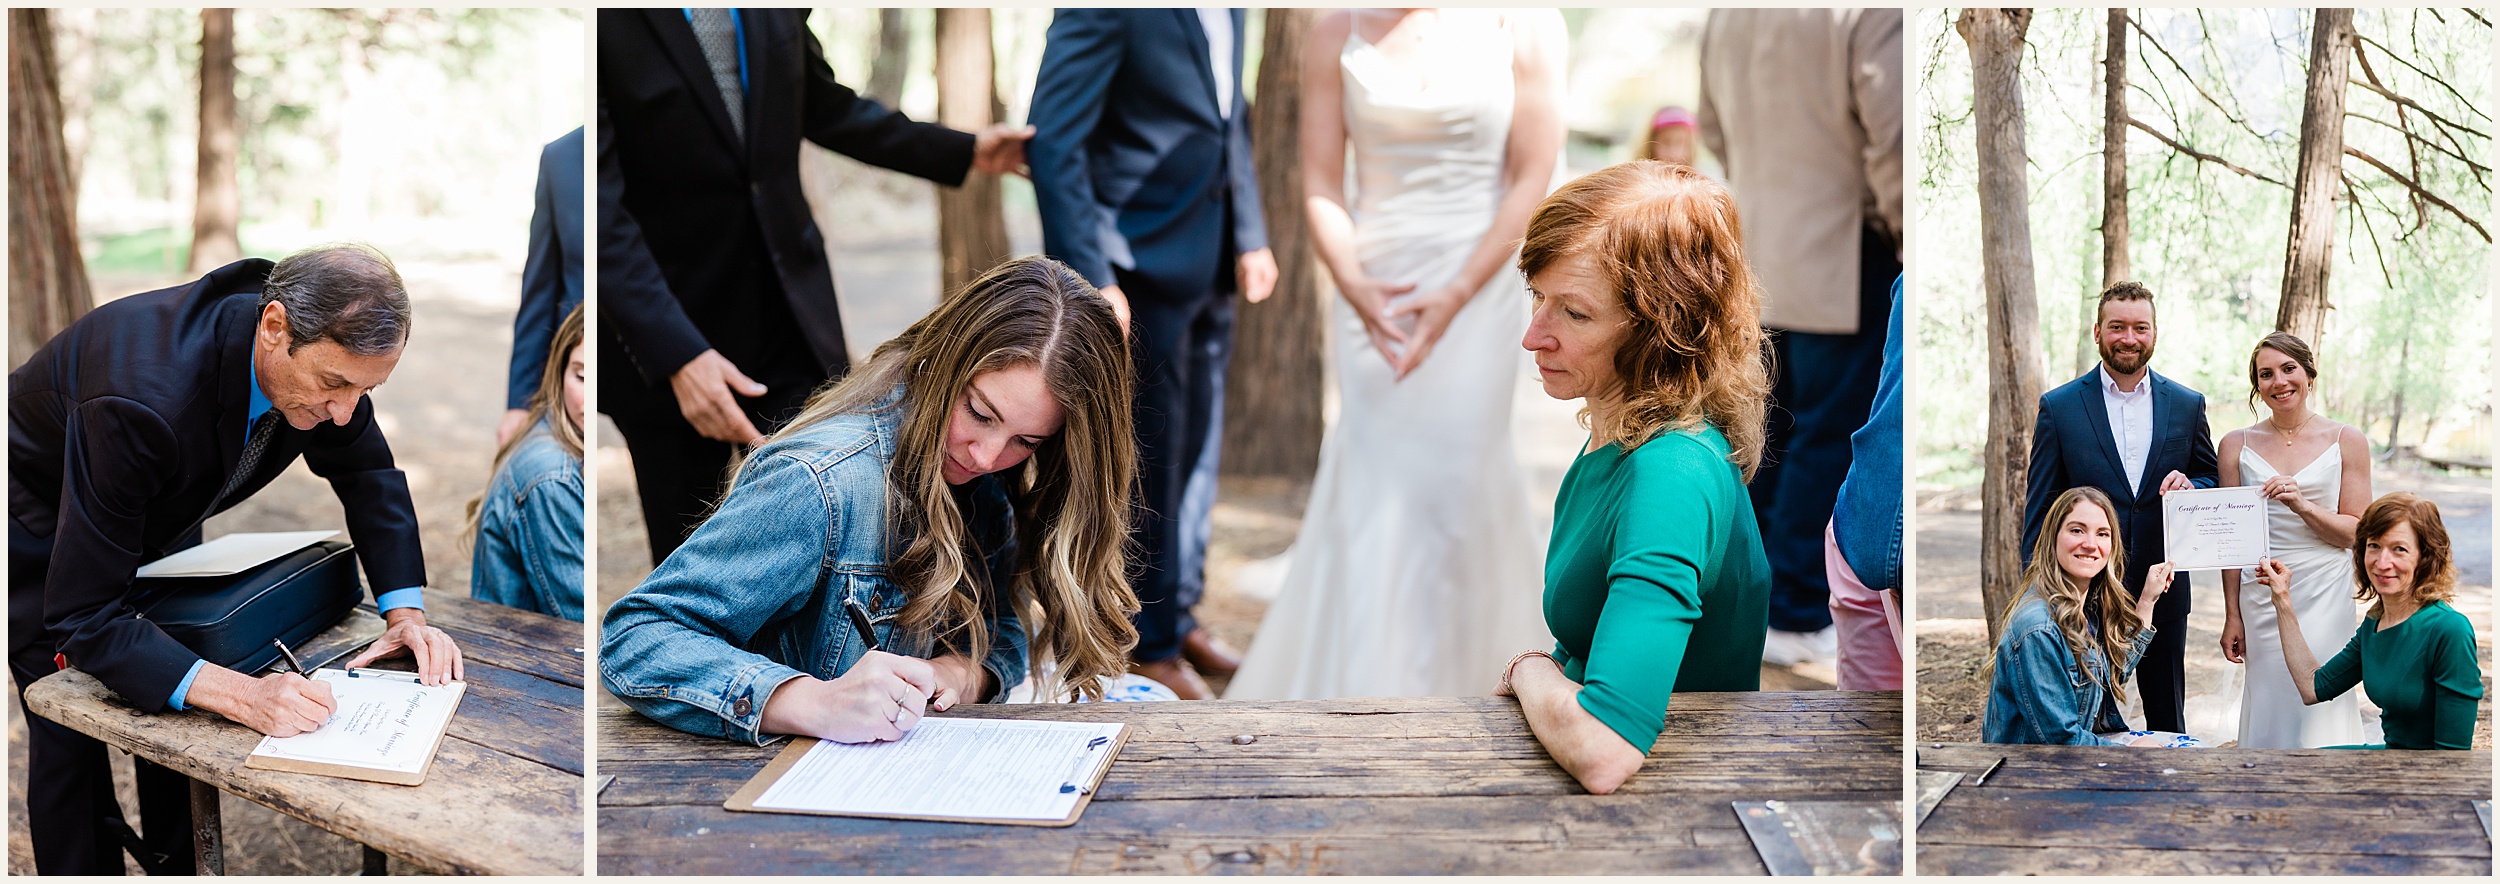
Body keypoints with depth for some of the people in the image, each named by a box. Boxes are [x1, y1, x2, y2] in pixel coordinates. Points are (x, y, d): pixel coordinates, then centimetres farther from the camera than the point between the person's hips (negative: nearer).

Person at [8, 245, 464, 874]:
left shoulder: (324, 352, -26)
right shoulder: (145, 397, -46)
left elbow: (367, 471, -5)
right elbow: (84, 617, -42)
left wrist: (406, 613, -19)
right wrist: (240, 696, -51)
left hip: (154, 513, 6)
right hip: (38, 528, -6)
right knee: (72, 734, -7)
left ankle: (183, 868, 24)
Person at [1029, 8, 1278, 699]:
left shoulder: (1228, 13, 7)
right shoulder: (1107, 11, -17)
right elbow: (1054, 142, -19)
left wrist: (1249, 234, 10)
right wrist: (1091, 278, -23)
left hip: (1210, 271, 7)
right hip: (1140, 268, -7)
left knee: (1196, 453, 17)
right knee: (1148, 462, 3)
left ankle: (1178, 618, 33)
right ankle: (1150, 649, 17)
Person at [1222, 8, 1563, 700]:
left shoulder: (1524, 23, -2)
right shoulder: (1338, 33, 3)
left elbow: (1533, 177, -5)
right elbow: (1320, 184, 2)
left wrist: (1454, 298, -13)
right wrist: (1354, 285, -15)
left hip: (1478, 290, -1)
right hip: (1373, 298, 1)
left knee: (1453, 482, 0)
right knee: (1371, 493, 0)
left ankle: (1439, 676, 13)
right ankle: (1361, 679, 8)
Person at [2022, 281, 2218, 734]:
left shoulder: (2187, 405, 6)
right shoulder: (2059, 406, 0)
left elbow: (2212, 480, 14)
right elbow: (2040, 506, 0)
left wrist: (2189, 485, -11)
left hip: (2163, 593, 2)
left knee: (2169, 722, 11)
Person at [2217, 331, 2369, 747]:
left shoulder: (2347, 441, 2)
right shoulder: (2237, 444, 5)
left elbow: (2357, 532, 0)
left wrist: (2302, 505, -17)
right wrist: (2232, 615, 2)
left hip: (2325, 598, -1)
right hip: (2261, 599, 1)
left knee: (2320, 709, -5)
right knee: (2268, 709, 2)